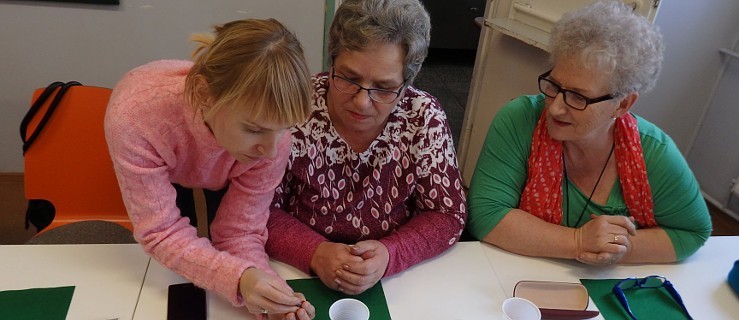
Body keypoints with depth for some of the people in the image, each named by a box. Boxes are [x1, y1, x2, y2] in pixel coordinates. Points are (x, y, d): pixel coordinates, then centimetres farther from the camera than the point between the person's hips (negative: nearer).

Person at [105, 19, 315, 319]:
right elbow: (162, 231, -37)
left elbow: (240, 230, -29)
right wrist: (239, 277, -53)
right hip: (151, 173, -1)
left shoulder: (273, 132, -39)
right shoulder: (134, 119, -47)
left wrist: (259, 281, -49)